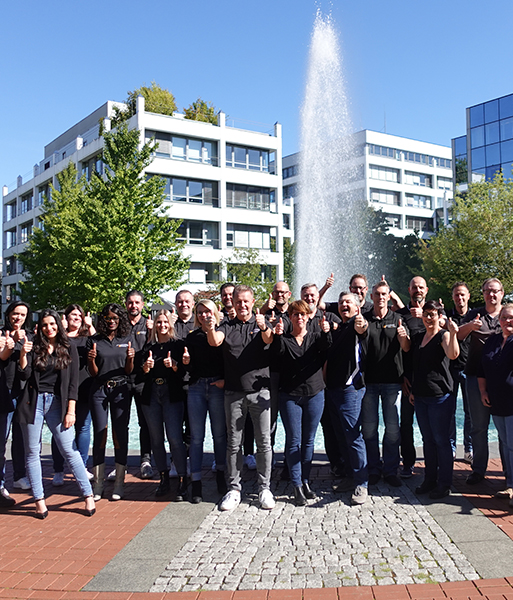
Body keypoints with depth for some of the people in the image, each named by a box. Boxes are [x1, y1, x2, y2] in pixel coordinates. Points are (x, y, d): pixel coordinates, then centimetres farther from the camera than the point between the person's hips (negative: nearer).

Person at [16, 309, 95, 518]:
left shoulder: (69, 348, 4)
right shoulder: (34, 347, 6)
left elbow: (73, 382, 2)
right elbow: (24, 375, -2)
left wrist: (71, 410, -4)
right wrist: (23, 355, -17)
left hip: (57, 403, -1)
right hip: (33, 402, 1)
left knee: (69, 450, -3)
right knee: (32, 452, 4)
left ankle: (88, 495, 5)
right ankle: (39, 500, 14)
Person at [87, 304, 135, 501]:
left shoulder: (126, 340, 8)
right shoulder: (94, 341, 5)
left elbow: (128, 371, 8)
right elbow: (93, 373, 5)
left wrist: (130, 359, -12)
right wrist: (91, 360, -15)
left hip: (120, 390, 0)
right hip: (99, 390, 0)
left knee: (120, 435, 0)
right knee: (99, 435, -2)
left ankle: (119, 483, 8)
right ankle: (98, 483, 8)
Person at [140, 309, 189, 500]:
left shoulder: (178, 344, 5)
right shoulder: (149, 347, 13)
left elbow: (183, 373, -1)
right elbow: (142, 376, 8)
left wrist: (173, 366, -19)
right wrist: (146, 367, -12)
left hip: (172, 395, -4)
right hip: (151, 395, 4)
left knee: (175, 438, -12)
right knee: (156, 439, 7)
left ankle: (182, 482, -6)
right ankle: (163, 479, 18)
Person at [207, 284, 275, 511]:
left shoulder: (261, 323, 7)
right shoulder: (227, 327, 9)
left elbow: (269, 340, -13)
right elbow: (214, 341, -10)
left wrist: (264, 328, -36)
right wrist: (211, 328, -33)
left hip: (259, 390, -1)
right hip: (233, 392, 1)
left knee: (264, 442, 2)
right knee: (233, 443, 6)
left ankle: (264, 488, 13)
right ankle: (234, 489, 15)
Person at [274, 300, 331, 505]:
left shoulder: (315, 337, 8)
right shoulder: (285, 340, 5)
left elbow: (326, 347, -13)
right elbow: (278, 352, -15)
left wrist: (326, 333, -34)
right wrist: (278, 336, -35)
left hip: (314, 394, 2)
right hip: (289, 395, -1)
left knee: (308, 440, 9)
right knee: (293, 440, -2)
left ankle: (305, 481, 20)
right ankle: (297, 486, 4)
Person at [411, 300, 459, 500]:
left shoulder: (444, 335, -7)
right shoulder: (417, 338, 13)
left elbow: (453, 354, -28)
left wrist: (453, 334, -40)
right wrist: (412, 390, 17)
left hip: (440, 395, -7)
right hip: (420, 396, 7)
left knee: (441, 440, 0)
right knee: (427, 440, 14)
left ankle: (444, 484, 9)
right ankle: (429, 480, 24)